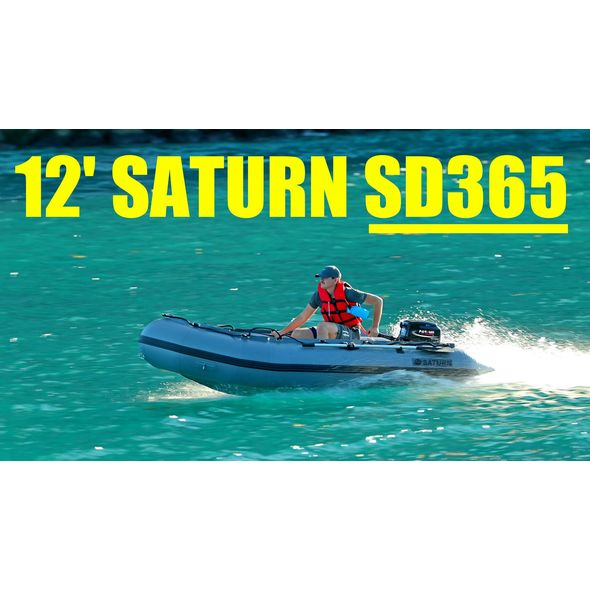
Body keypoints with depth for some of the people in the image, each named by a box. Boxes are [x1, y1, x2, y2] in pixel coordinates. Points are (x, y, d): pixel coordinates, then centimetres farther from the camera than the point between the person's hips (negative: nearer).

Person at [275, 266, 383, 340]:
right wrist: (281, 333, 2)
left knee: (322, 326, -34)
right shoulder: (319, 295, 1)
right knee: (296, 334, -7)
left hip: (351, 334, -6)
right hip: (332, 333, 6)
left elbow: (378, 301, -10)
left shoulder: (347, 293, -15)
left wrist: (375, 328, -13)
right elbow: (303, 317, 8)